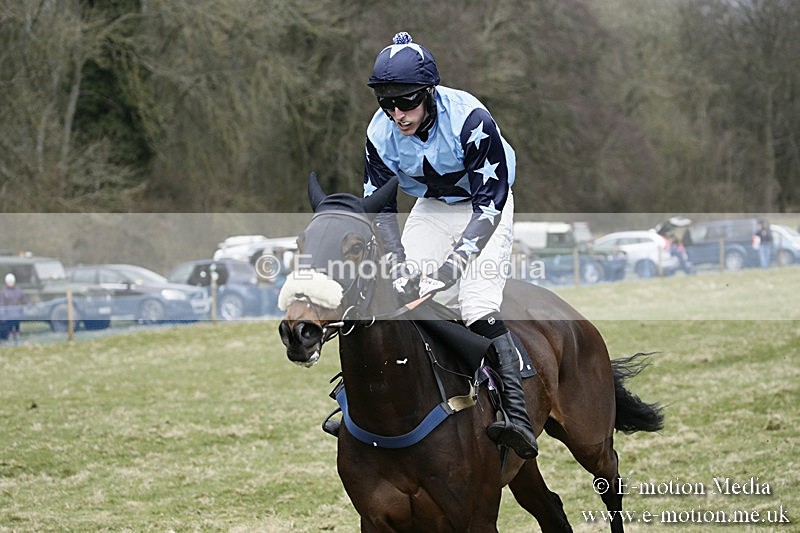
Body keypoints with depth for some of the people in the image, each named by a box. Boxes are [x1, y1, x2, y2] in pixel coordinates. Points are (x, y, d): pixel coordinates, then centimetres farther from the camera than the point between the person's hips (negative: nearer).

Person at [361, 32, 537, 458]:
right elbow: (381, 207, -9)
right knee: (400, 293, -10)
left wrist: (452, 264, -38)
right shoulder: (381, 132, -19)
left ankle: (516, 415, -32)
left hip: (485, 207, -5)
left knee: (478, 301, -24)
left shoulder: (471, 120, -33)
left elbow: (489, 205, -29)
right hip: (431, 207, 5)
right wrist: (402, 267, -23)